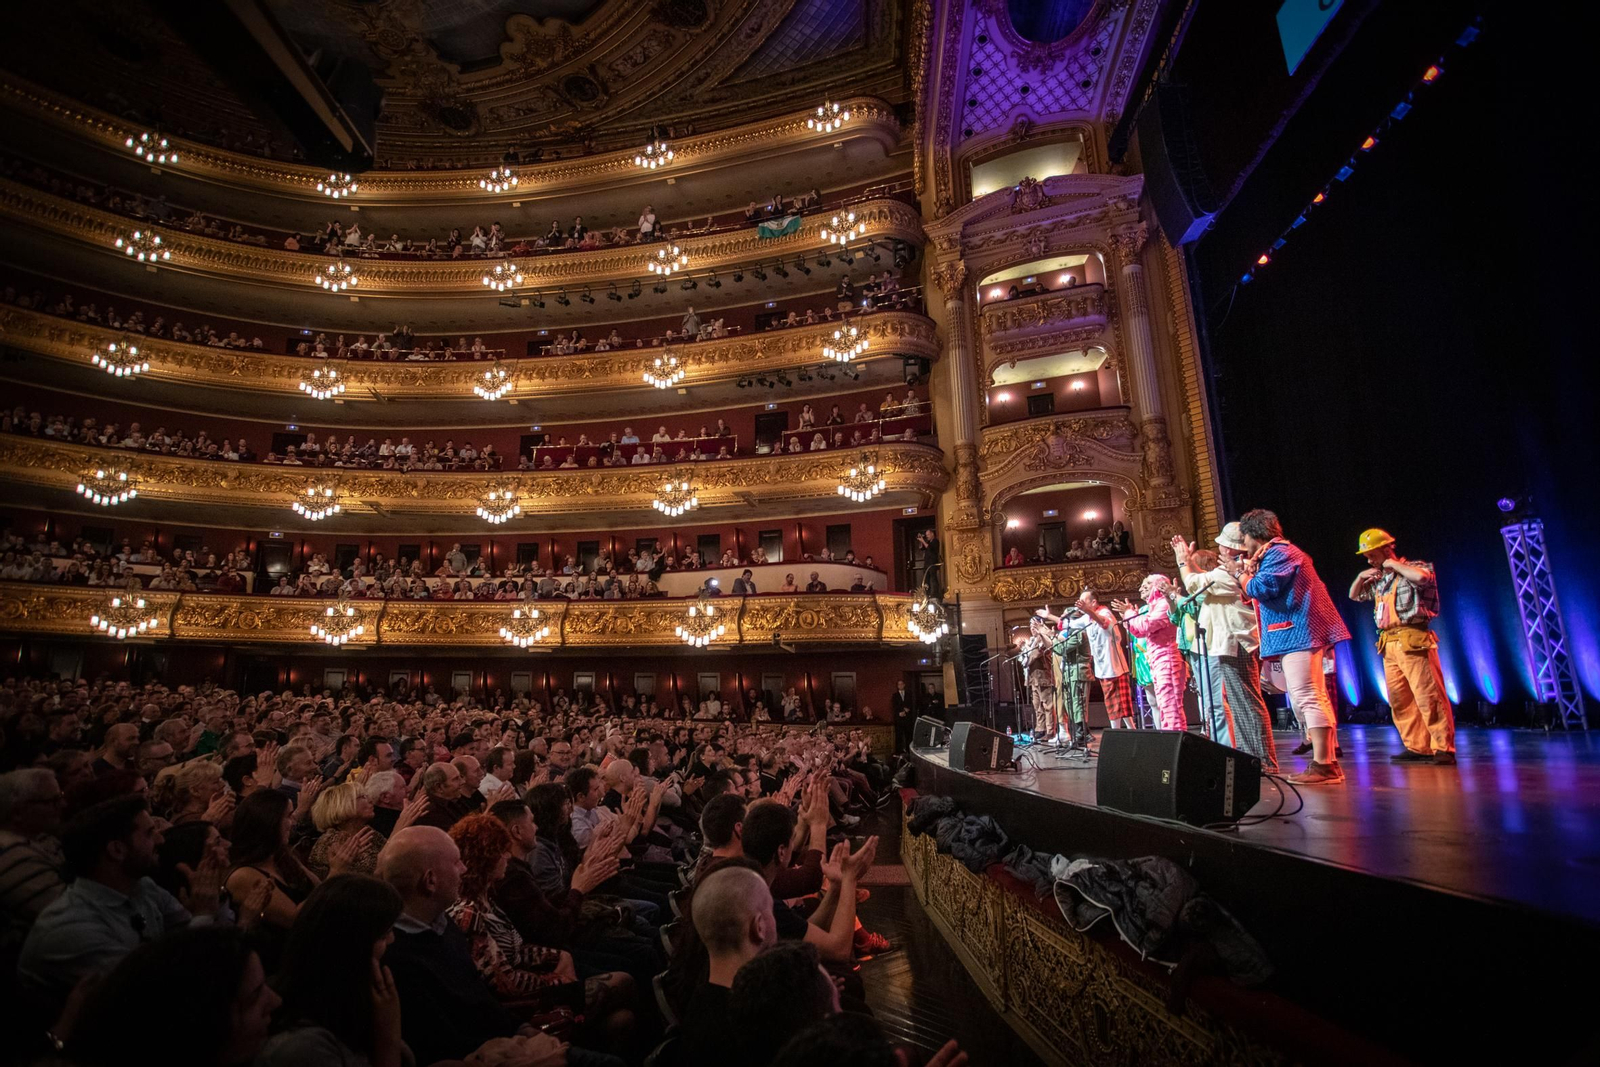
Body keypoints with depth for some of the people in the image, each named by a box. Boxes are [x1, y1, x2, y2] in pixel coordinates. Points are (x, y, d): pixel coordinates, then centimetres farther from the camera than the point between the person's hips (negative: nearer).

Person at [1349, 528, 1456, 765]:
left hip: (1412, 639, -7)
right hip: (1389, 643, 7)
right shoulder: (1377, 578, 20)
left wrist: (1394, 565, -9)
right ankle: (1418, 747, 11)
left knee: (1428, 696, -9)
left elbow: (1422, 577, -24)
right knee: (1399, 700, 6)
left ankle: (1444, 749, -4)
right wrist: (1360, 576, 13)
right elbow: (1354, 595, 31)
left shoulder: (1413, 568, 0)